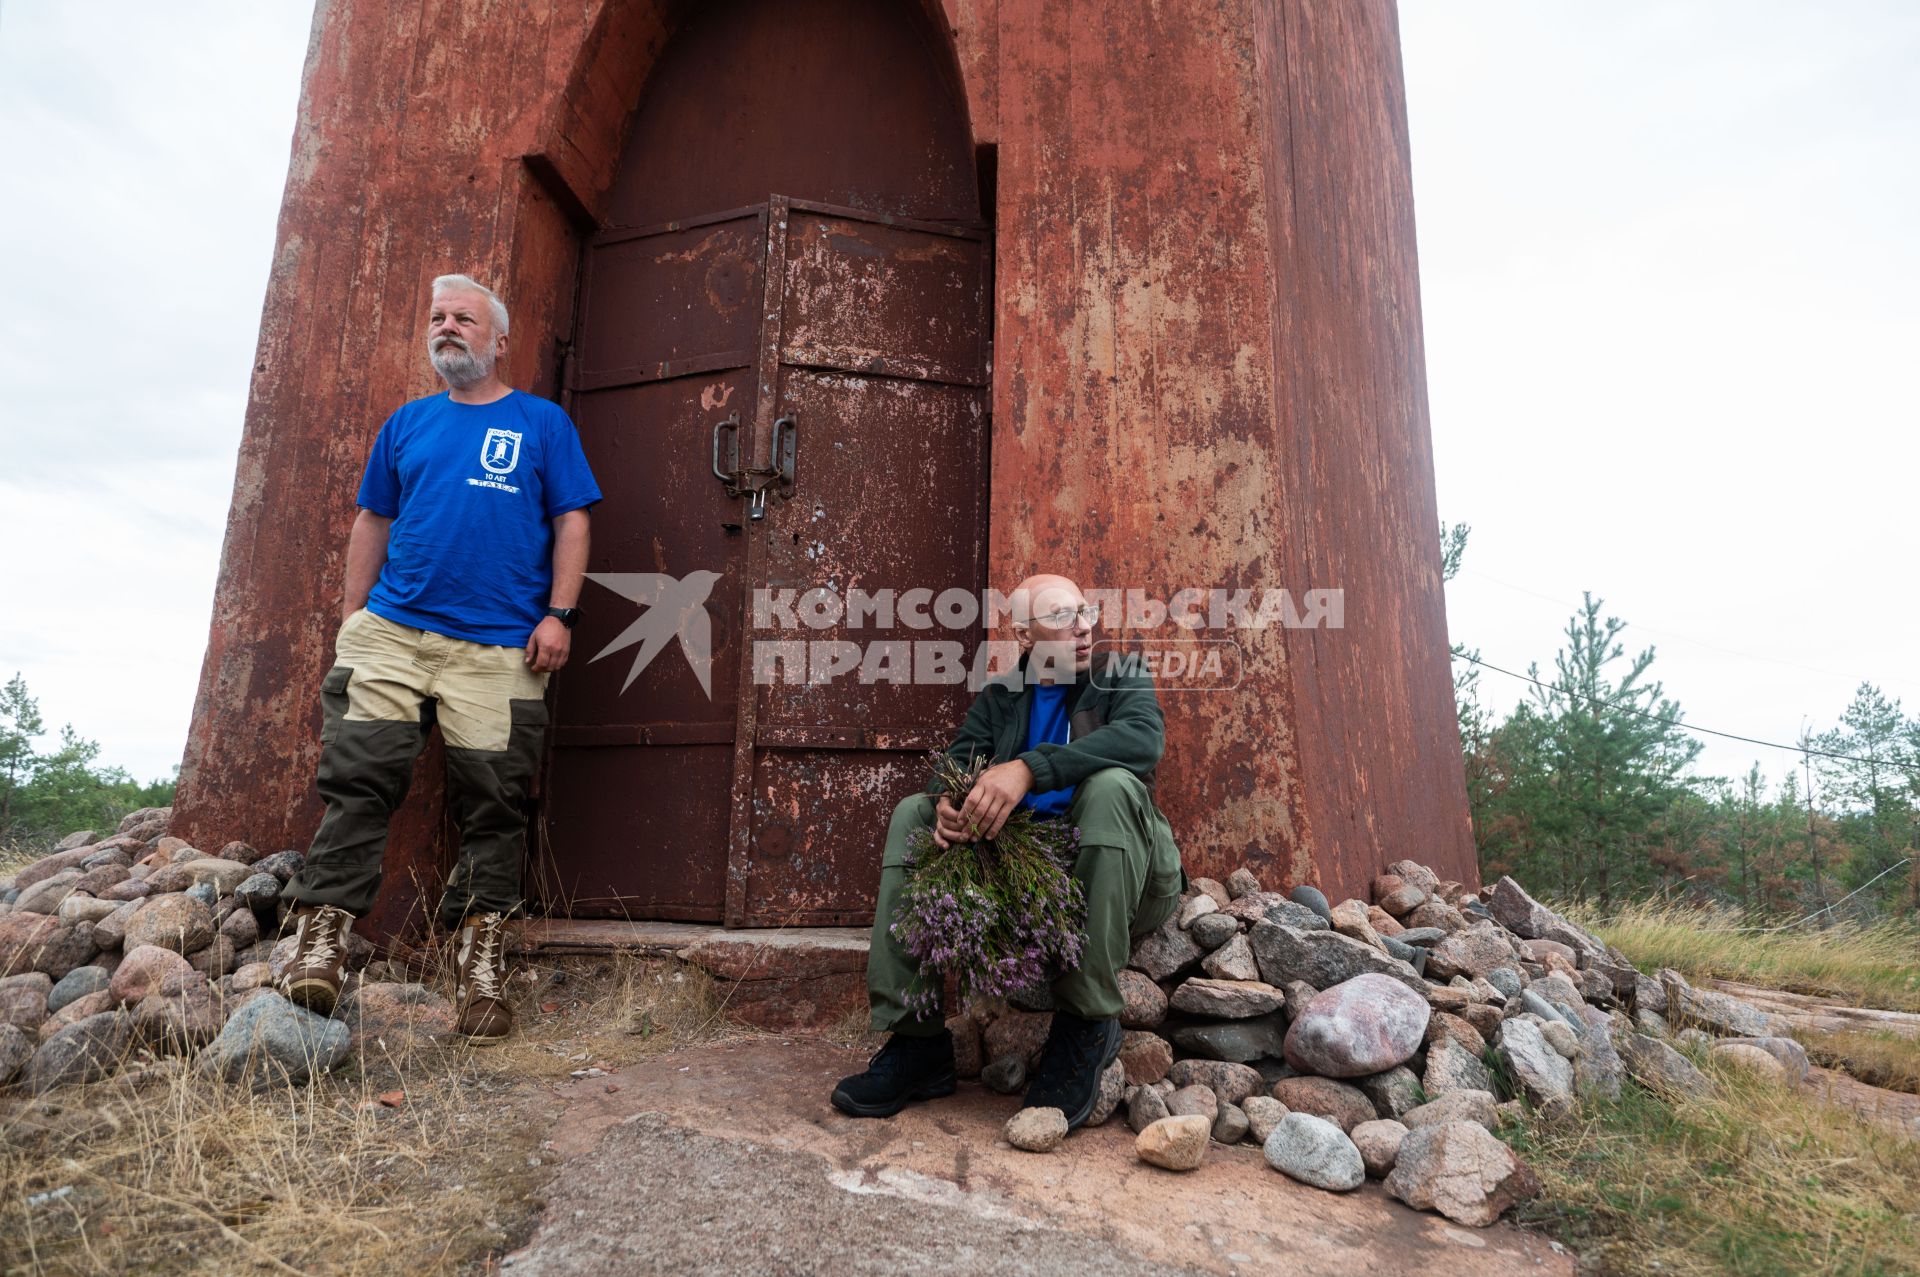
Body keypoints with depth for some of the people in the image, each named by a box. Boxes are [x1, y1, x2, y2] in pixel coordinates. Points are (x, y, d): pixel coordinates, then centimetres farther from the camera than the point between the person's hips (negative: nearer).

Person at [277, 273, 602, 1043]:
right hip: (392, 632, 3)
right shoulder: (407, 423, 19)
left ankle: (479, 953, 8)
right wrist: (353, 614, 11)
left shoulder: (542, 422, 9)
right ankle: (320, 937, 1)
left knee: (492, 800, -1)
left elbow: (571, 522, 3)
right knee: (358, 777, -6)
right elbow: (372, 522, 20)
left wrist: (558, 614, -8)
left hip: (500, 646, -3)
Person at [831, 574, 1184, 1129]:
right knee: (912, 813, -9)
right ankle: (916, 1040, -14)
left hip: (1115, 883, -4)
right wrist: (948, 803, -26)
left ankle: (1087, 1026, -26)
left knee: (1111, 784, -31)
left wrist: (1028, 768, -34)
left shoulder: (1120, 682, 3)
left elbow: (1145, 737, -21)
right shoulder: (998, 698, 15)